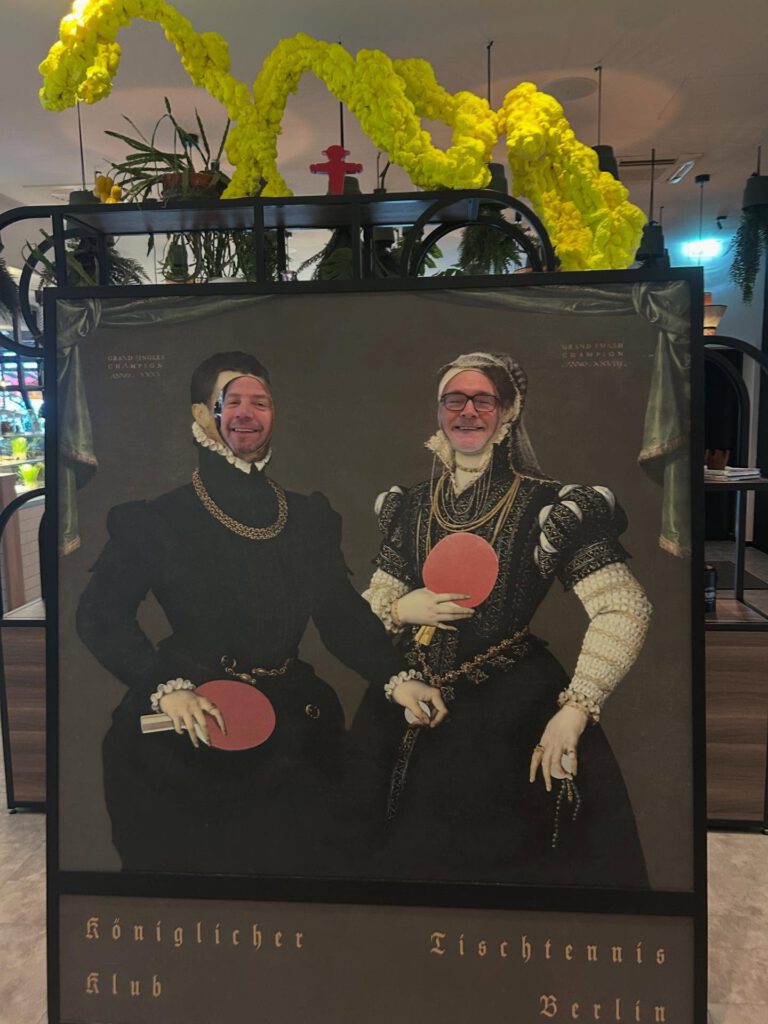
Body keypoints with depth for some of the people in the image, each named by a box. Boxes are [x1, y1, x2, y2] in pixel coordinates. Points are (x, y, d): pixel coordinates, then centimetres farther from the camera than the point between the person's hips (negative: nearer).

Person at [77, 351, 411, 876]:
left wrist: (396, 677, -8)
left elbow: (345, 615, 4)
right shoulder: (155, 518, -7)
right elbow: (101, 616, -6)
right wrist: (164, 686, -17)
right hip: (188, 734, -3)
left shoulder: (312, 517, 4)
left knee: (302, 862, 16)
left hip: (292, 728, 4)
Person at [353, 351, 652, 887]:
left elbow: (626, 608, -16)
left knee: (509, 858, 11)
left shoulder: (547, 505, -11)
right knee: (410, 858, 18)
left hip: (513, 722, -4)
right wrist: (401, 608, -13)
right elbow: (372, 601, 10)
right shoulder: (412, 506, 3)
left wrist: (574, 710, -21)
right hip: (413, 709, 4)